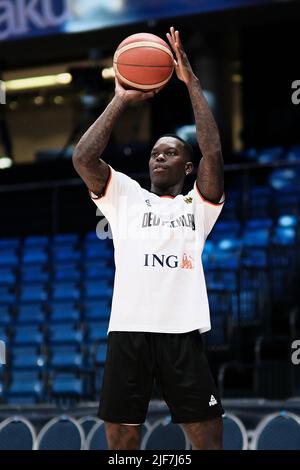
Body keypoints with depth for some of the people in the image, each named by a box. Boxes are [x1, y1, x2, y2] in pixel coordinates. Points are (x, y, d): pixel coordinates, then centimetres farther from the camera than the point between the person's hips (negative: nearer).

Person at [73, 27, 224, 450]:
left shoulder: (199, 204, 15)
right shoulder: (126, 196, 17)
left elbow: (214, 152, -2)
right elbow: (83, 158, 2)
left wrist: (191, 82, -1)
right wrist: (121, 100, 3)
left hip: (182, 332, -1)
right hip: (127, 330, 1)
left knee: (209, 440, -2)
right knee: (121, 442, 2)